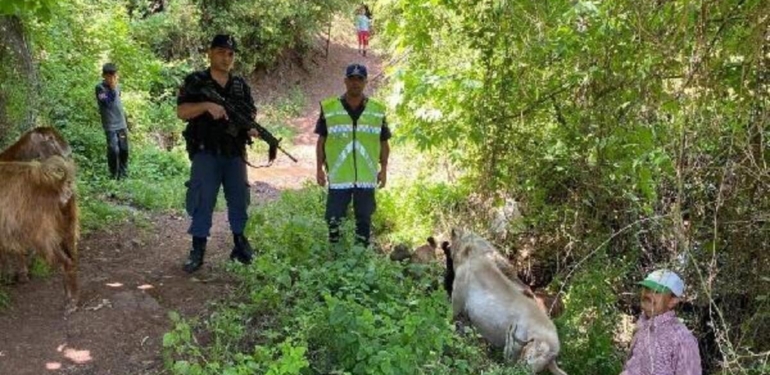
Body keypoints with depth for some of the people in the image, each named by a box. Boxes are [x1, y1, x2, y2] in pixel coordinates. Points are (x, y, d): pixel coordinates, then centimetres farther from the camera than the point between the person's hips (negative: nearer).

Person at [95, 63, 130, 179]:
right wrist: (112, 89, -24)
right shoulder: (100, 87, -9)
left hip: (121, 124, 6)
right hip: (110, 125, -6)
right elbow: (108, 103, -21)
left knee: (124, 150, 9)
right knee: (114, 150, -11)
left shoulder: (117, 86, 9)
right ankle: (114, 176, 3)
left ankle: (123, 175, 21)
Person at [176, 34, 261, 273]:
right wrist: (207, 105, -24)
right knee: (202, 200, -4)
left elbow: (251, 114, 12)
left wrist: (253, 128, -10)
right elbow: (181, 112, -9)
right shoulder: (195, 82, 0)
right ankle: (198, 250, 4)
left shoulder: (241, 85, 11)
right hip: (205, 153, -4)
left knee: (239, 199, 9)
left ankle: (240, 243, 23)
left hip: (235, 153, 4)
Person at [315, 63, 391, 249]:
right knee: (334, 218, 3)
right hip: (338, 177, -1)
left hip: (367, 177, 1)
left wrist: (383, 169, 4)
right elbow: (321, 141, 5)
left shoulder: (378, 110, 5)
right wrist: (319, 168, 1)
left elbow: (384, 143, 10)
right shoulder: (329, 108, 1)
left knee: (364, 219, 10)